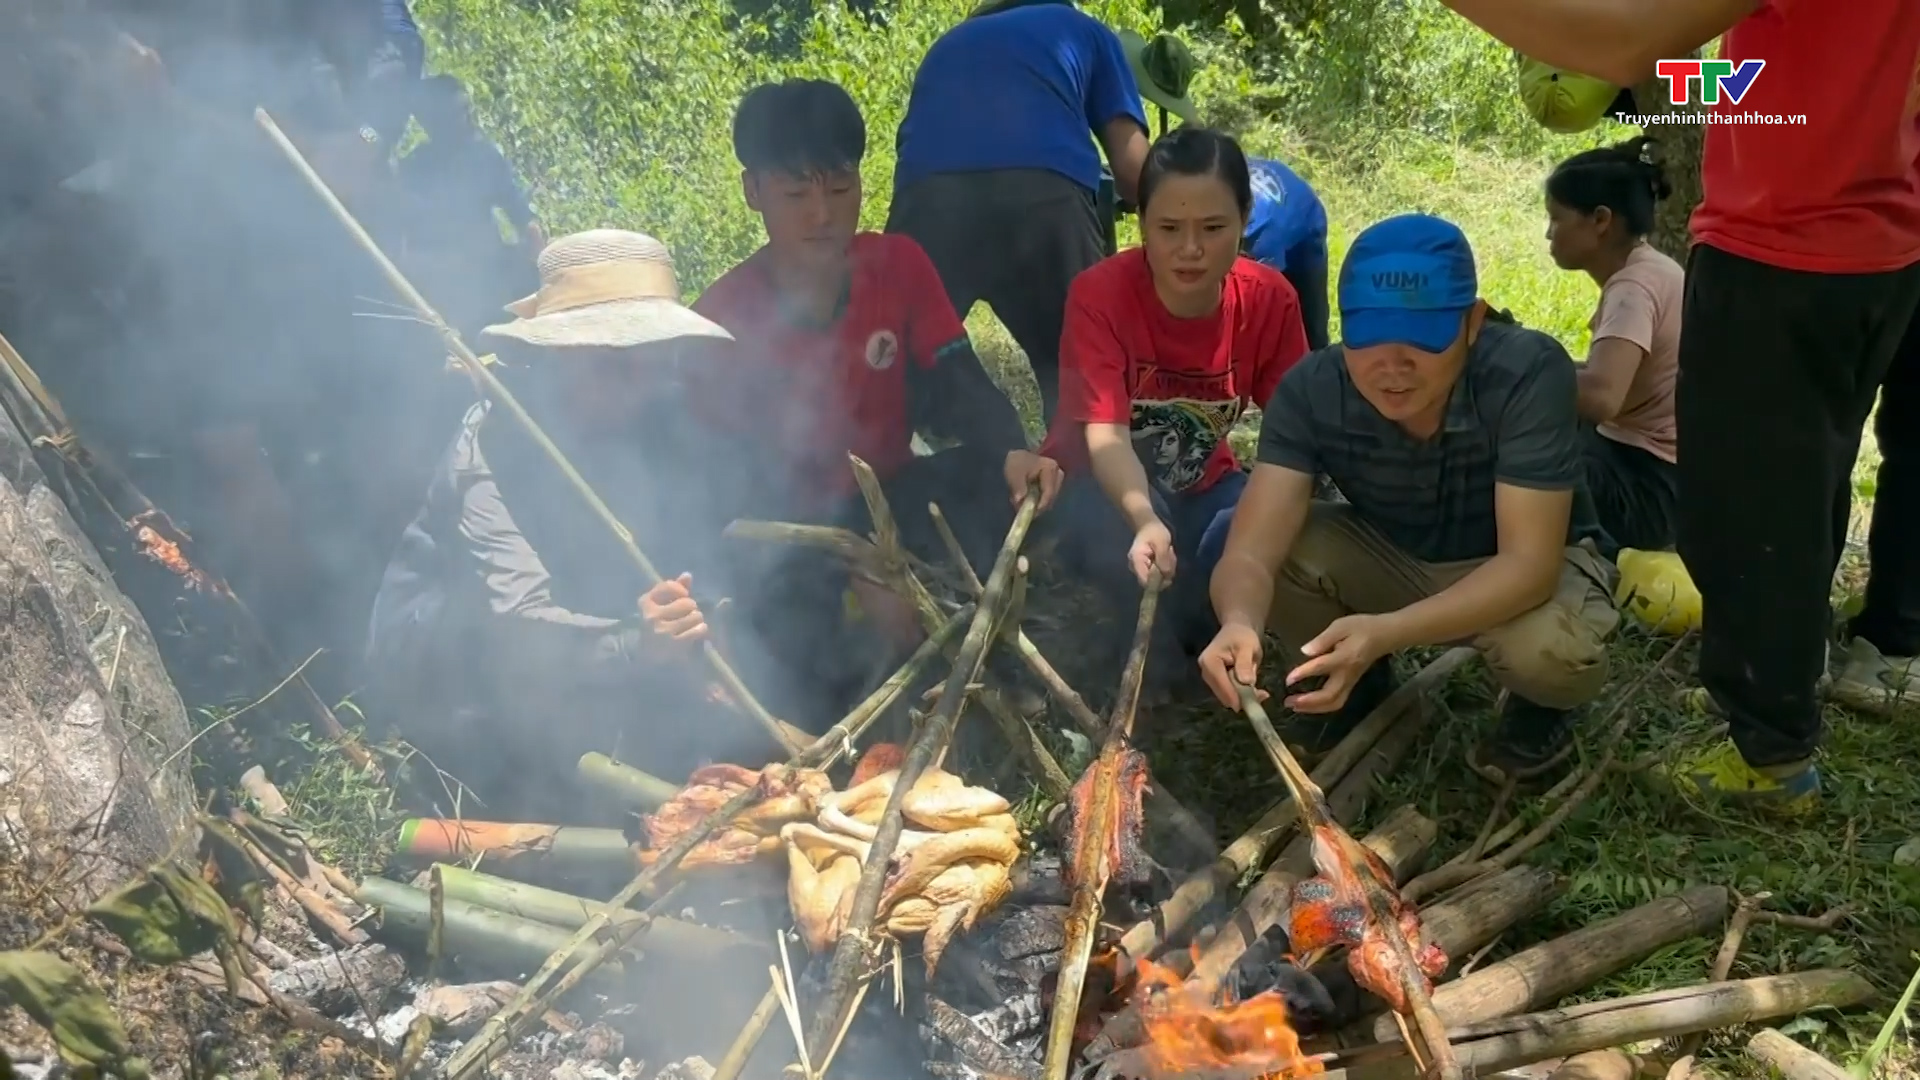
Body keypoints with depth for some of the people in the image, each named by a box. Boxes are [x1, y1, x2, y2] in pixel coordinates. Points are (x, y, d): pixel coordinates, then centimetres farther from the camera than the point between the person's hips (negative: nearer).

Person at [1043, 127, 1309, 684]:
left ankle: (1178, 631, -2)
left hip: (1200, 490, 3)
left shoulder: (1269, 299, -15)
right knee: (1120, 536, -37)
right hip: (1100, 490, -3)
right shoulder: (1099, 294, -25)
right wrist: (1146, 522, -54)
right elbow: (1105, 435, -34)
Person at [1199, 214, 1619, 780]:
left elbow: (1528, 562, -36)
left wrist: (1384, 634, -50)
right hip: (1388, 556, 3)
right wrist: (1239, 623, -57)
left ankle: (1540, 708, 3)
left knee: (1551, 650, -36)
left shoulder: (1529, 372, -33)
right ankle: (1355, 690, 4)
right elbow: (1251, 549, -32)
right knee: (1285, 548, -26)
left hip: (1525, 569, -2)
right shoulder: (1311, 389, -25)